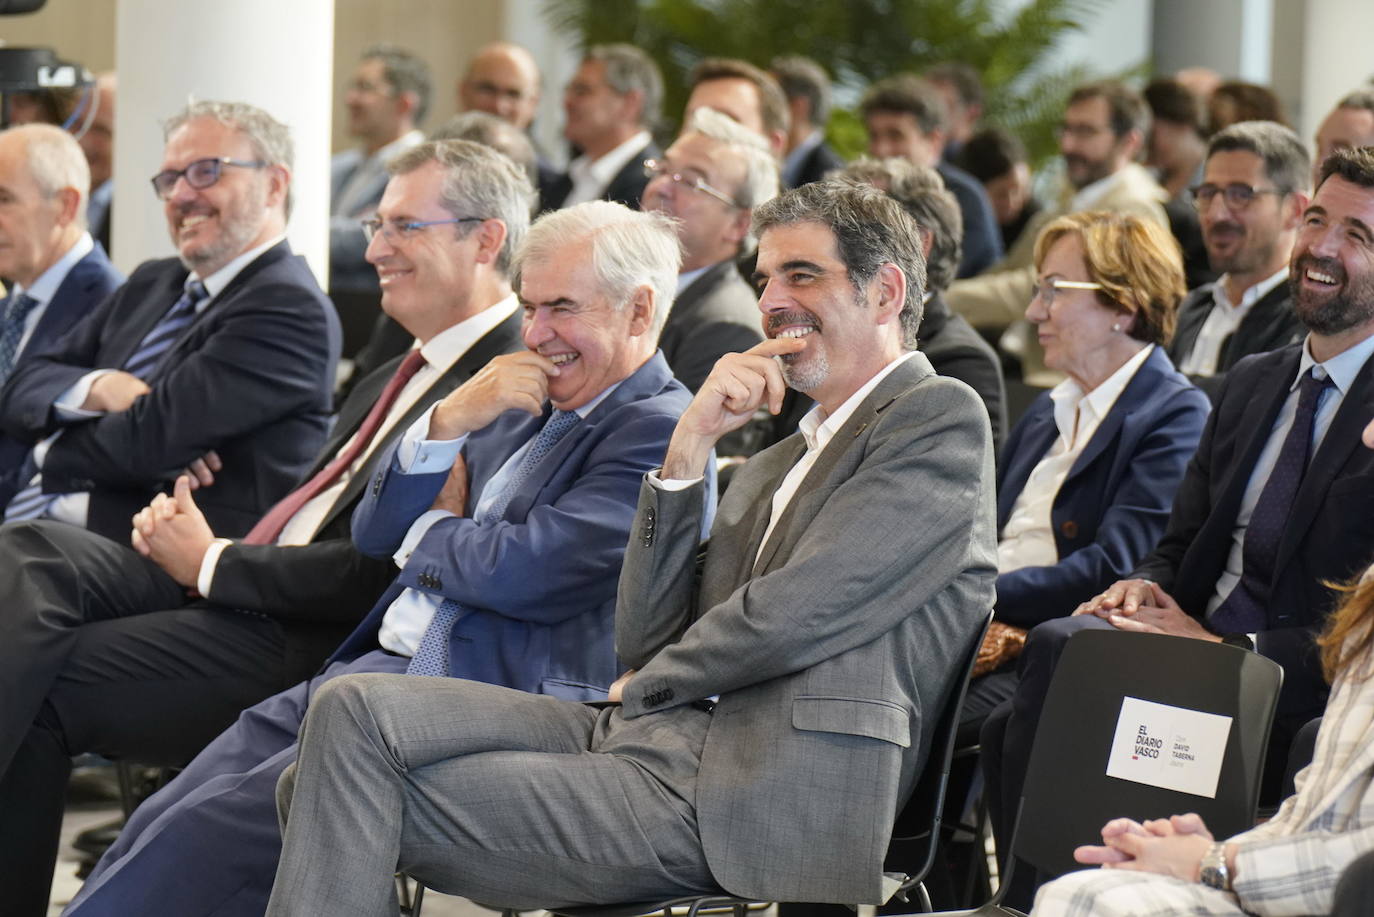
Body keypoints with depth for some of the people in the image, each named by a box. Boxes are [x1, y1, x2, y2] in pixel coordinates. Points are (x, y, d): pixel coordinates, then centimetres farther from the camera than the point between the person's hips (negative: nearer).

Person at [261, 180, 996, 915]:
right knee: (356, 710, -7)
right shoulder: (774, 466, 26)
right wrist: (689, 446, 5)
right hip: (646, 737, 8)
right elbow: (646, 640, 13)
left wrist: (646, 687, 6)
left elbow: (791, 615, -11)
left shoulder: (941, 418, -1)